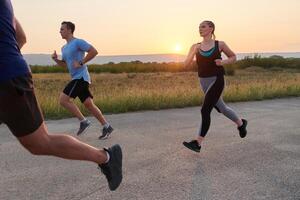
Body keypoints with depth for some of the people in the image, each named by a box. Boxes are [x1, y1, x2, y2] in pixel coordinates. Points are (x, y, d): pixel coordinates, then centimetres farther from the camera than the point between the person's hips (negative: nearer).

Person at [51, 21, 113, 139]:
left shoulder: (78, 42, -7)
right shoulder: (64, 48, 20)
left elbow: (94, 51, -15)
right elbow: (64, 64, 28)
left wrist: (81, 63, -17)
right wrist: (55, 59, 9)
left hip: (81, 77, -9)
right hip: (77, 78, 9)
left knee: (63, 99, -14)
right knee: (88, 104, 5)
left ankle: (83, 121, -6)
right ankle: (106, 127, 10)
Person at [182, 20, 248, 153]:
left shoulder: (220, 44, -1)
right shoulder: (195, 47, 5)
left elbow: (233, 57, 11)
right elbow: (186, 64, -4)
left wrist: (223, 62, -10)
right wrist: (193, 52, -21)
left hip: (217, 80, -5)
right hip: (204, 82, 5)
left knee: (205, 110, -15)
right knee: (221, 108, 19)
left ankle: (197, 143, -11)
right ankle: (241, 123, 46)